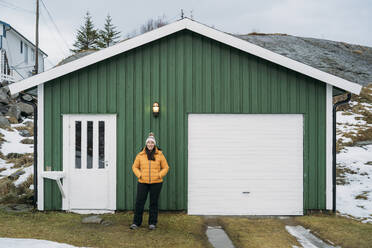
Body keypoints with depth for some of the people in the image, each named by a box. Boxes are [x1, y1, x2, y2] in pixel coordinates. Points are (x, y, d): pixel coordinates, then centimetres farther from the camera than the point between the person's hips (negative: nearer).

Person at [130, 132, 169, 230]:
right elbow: (135, 167, 13)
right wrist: (139, 175, -3)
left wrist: (159, 175, -6)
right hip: (142, 183, 1)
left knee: (153, 203, 6)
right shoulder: (140, 155, 4)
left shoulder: (160, 155, 2)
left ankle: (152, 223, 17)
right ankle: (136, 222, 12)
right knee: (139, 202, 0)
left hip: (156, 183, -1)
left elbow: (166, 167, 8)